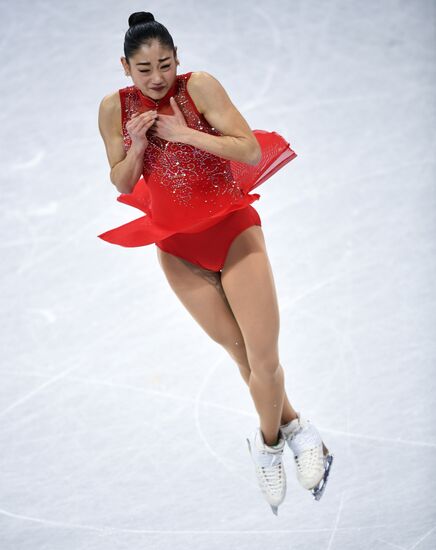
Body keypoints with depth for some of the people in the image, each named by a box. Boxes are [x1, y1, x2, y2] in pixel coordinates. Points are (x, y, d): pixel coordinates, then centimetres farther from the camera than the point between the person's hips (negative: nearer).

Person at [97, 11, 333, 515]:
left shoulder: (199, 86, -14)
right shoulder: (114, 108, -4)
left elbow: (252, 151, -20)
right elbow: (122, 184, 4)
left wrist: (183, 133, -23)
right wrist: (136, 146, -14)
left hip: (232, 229, -3)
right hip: (178, 246, 3)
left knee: (264, 358, -6)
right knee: (241, 353, 7)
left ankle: (268, 445, 20)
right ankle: (295, 430, 27)